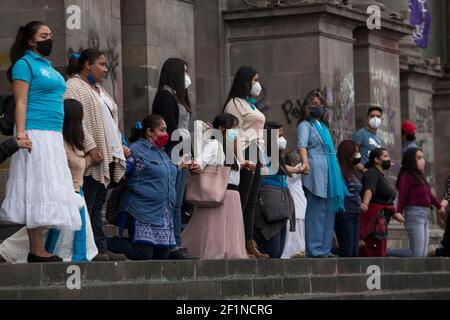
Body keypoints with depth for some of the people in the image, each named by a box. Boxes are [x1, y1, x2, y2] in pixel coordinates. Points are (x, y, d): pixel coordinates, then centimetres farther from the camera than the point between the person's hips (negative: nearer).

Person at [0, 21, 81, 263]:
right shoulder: (25, 64, -4)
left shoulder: (49, 67, 21)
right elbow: (21, 102, -11)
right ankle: (37, 252, -11)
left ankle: (38, 249, 5)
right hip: (35, 134, -9)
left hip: (53, 135, 9)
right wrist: (20, 133, -21)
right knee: (39, 189, -10)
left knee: (49, 190, 4)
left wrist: (59, 137, 22)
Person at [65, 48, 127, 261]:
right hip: (91, 158, -9)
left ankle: (101, 249, 5)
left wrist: (120, 146, 18)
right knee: (86, 205, -9)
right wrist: (90, 147, -23)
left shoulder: (98, 89, 24)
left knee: (97, 205, 7)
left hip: (108, 156, 9)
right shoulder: (73, 87, -5)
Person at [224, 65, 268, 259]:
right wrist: (242, 161, -21)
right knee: (242, 203, -11)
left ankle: (250, 244, 7)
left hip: (256, 156, 10)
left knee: (251, 204, 7)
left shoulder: (250, 104, 25)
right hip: (246, 155, -10)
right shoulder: (235, 103, -5)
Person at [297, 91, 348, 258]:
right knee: (316, 210, -11)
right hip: (316, 171, -8)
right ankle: (314, 249, -11)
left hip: (330, 172, 8)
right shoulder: (306, 125, 1)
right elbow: (302, 144, -17)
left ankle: (325, 249, 10)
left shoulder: (323, 125, 24)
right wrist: (305, 162, -36)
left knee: (329, 211, 7)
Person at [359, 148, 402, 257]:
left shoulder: (382, 175, 23)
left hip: (382, 218, 10)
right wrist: (365, 203, -49)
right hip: (374, 216, -10)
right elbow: (369, 189, -31)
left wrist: (394, 213, 42)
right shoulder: (372, 174, -10)